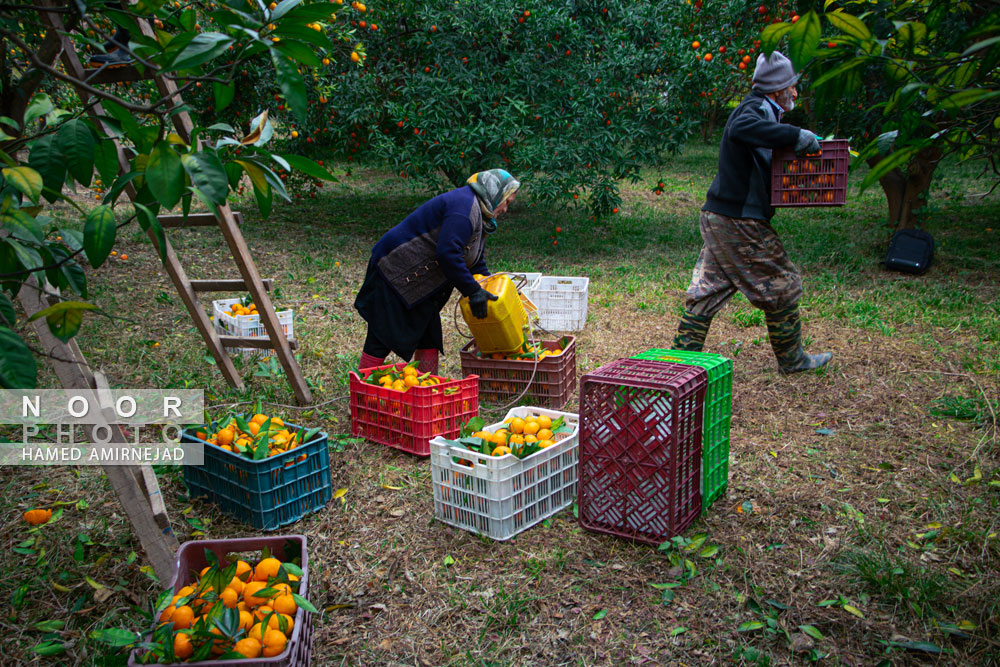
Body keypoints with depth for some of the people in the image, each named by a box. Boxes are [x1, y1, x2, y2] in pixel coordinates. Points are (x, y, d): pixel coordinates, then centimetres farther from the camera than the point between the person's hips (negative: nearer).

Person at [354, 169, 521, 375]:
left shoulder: (476, 212, 14)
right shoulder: (464, 207, -20)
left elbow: (475, 262, 20)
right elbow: (447, 254, -29)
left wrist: (488, 290, 12)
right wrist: (473, 291, -24)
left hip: (420, 284, 11)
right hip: (396, 272, -11)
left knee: (429, 336, 11)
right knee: (384, 336, -6)